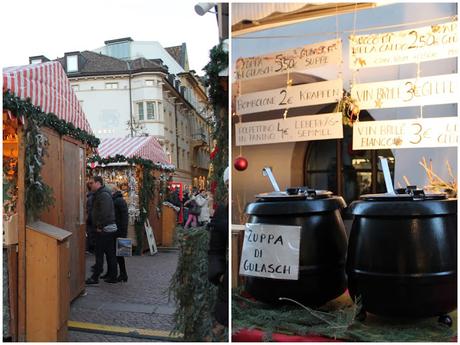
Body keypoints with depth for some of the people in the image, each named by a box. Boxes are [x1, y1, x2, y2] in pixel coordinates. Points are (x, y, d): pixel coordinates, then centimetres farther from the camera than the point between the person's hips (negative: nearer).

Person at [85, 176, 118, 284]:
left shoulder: (103, 195, -16)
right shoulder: (100, 194, 17)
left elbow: (104, 213, -25)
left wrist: (100, 226, -18)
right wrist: (99, 225, 15)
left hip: (104, 229, -10)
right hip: (109, 228, 10)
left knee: (99, 253, -3)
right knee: (110, 253, 12)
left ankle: (95, 277, 3)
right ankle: (112, 276, 18)